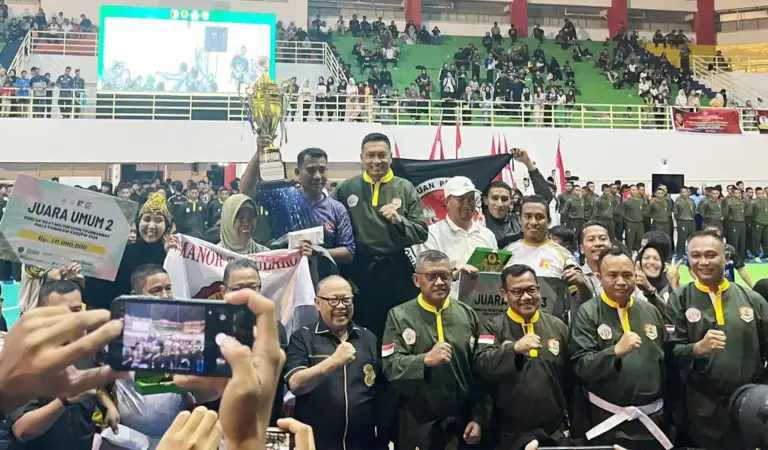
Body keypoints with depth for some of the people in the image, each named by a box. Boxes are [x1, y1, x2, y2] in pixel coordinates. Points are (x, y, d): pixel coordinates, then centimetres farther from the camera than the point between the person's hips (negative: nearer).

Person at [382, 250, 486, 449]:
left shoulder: (467, 314, 4)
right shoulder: (399, 316, -3)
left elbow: (480, 372, 3)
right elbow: (391, 367, -12)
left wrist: (479, 418, -1)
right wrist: (425, 359, -28)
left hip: (462, 424, 2)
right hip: (416, 425, -2)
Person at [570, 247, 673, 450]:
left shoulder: (650, 311, 6)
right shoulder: (588, 313, -9)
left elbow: (667, 361, 14)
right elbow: (581, 366, -16)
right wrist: (616, 351, -31)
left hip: (652, 418, 4)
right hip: (609, 421, -4)